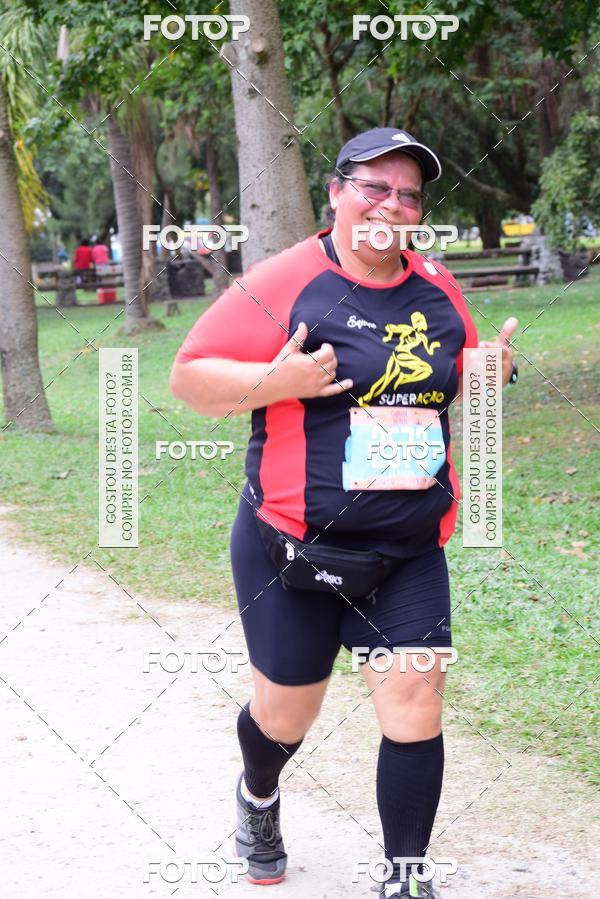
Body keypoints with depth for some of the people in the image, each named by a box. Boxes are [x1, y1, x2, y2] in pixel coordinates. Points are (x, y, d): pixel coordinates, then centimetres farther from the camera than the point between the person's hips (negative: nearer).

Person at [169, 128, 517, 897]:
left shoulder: (438, 291, 5)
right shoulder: (284, 283, -11)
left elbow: (459, 388, 21)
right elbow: (189, 377, -9)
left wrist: (492, 375, -3)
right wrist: (274, 382, -26)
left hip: (408, 554, 3)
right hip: (295, 548, -3)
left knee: (417, 709, -4)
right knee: (287, 709, 13)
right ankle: (258, 795, 47)